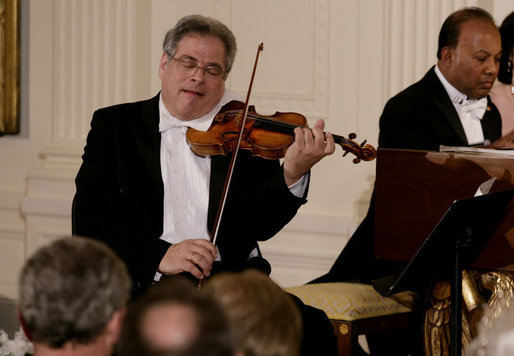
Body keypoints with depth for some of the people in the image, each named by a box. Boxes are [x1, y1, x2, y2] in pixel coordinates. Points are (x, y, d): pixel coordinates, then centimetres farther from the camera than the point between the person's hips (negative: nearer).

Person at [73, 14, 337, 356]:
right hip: (143, 283, -1)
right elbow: (90, 219, -1)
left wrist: (293, 173, -18)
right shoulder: (114, 125, 11)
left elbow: (260, 225, 1)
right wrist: (158, 255, -17)